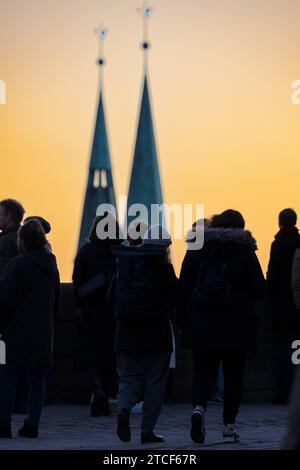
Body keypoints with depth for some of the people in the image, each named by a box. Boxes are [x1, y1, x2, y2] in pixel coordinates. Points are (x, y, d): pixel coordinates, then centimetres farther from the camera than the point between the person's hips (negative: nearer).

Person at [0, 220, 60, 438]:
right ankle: (32, 424, 7)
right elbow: (56, 302, 17)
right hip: (43, 332, 6)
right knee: (37, 379, 8)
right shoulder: (51, 266, 10)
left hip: (18, 330, -6)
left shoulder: (18, 264, -11)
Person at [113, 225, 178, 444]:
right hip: (157, 333, -3)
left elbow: (114, 297, 9)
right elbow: (174, 299, -6)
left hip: (128, 333, 3)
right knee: (155, 381, 6)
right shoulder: (164, 268, -7)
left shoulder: (126, 263, 5)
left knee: (130, 377, 11)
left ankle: (124, 408, -19)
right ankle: (148, 430, 4)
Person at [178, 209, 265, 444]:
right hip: (235, 325, -1)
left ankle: (199, 407, -20)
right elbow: (259, 288, -4)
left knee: (204, 371, 7)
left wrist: (182, 319, 7)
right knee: (234, 373, 8)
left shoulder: (196, 249, 4)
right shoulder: (245, 251, -2)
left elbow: (183, 286, 2)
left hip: (201, 324, 2)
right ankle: (229, 425, 6)